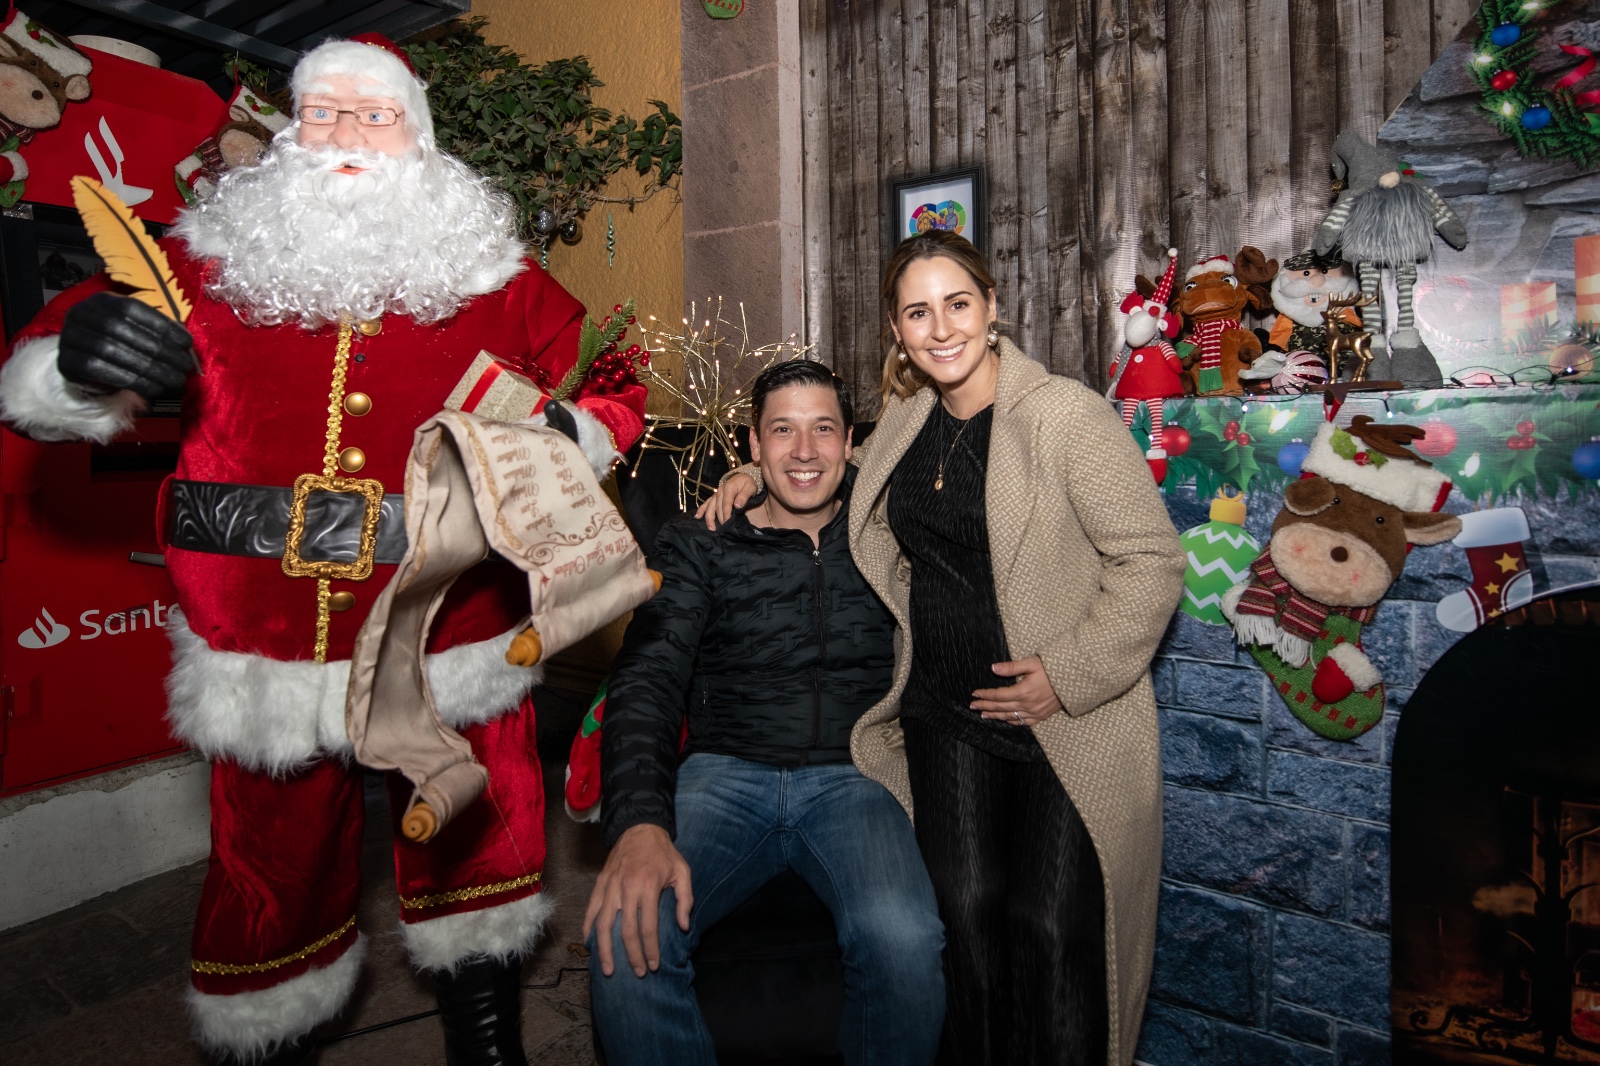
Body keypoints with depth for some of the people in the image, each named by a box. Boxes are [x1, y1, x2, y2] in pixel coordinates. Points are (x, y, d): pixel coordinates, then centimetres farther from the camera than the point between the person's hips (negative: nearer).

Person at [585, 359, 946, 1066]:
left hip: (850, 778, 1)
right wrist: (640, 823, -20)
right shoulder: (697, 546, 6)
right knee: (626, 935, -28)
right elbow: (647, 681, -5)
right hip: (725, 774, 0)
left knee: (904, 938, -30)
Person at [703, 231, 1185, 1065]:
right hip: (946, 717, 5)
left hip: (1068, 725, -4)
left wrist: (1069, 674, -17)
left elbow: (1153, 562, -13)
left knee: (1050, 929, 1)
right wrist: (759, 475, 12)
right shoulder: (906, 420, 5)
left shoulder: (1066, 415, -14)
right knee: (963, 910, 8)